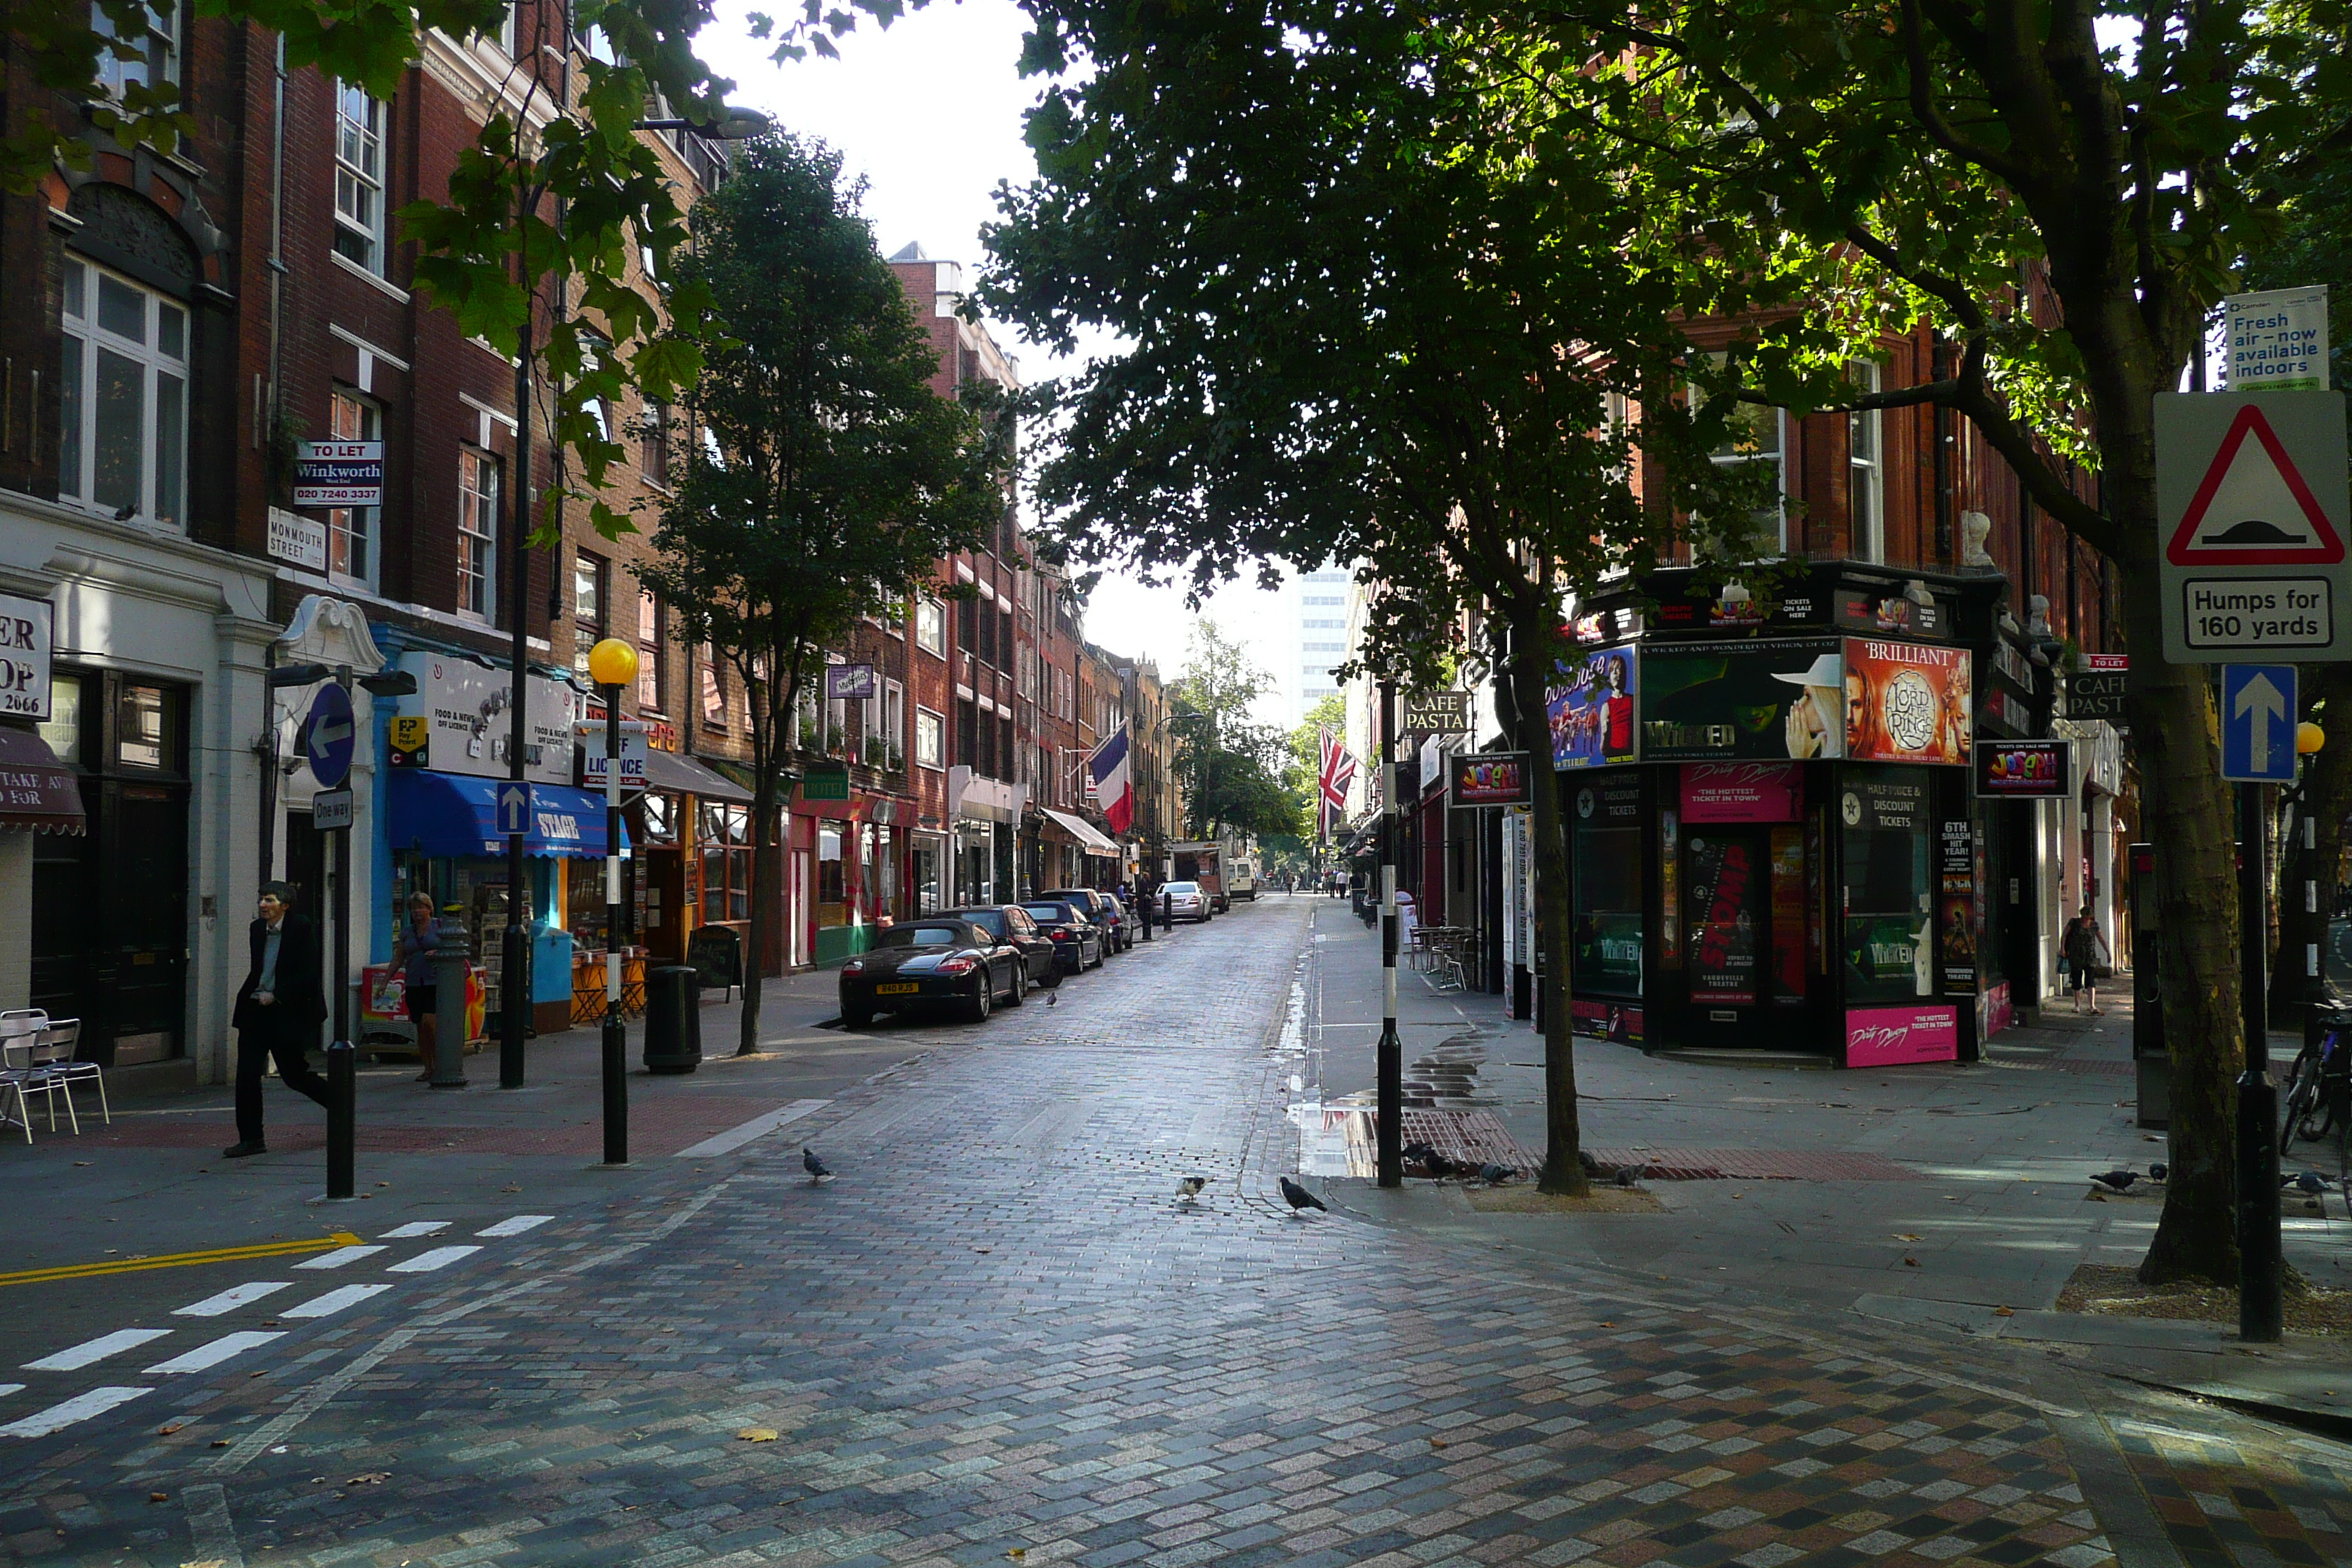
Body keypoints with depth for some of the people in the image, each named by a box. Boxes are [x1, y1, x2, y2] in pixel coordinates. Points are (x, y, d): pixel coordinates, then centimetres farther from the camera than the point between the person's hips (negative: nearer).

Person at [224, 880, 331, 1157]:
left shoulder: (302, 929, -9)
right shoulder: (257, 929, 9)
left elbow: (308, 975, -13)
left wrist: (276, 996, -17)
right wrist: (245, 999, 11)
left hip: (287, 1013, -6)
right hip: (256, 1011, 6)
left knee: (295, 1075, 4)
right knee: (247, 1075, -1)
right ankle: (251, 1138, 6)